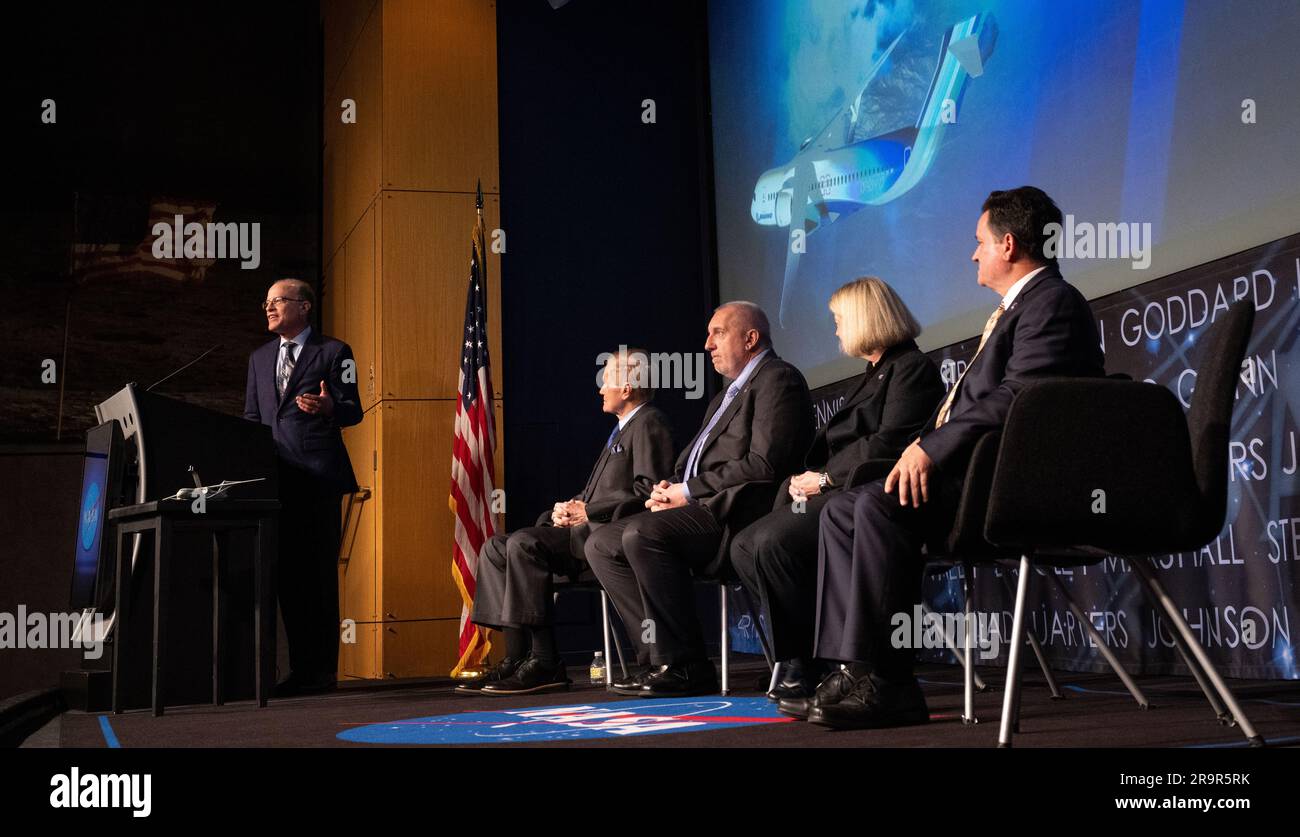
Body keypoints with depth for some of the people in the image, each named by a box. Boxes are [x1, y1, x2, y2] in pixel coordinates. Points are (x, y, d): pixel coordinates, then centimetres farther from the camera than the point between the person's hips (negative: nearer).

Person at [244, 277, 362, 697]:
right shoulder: (259, 358, 21)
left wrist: (328, 407, -22)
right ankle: (300, 666, 10)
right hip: (275, 475, 5)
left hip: (317, 476, -5)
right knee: (286, 570, 5)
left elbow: (353, 410, -1)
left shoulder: (333, 352, 4)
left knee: (318, 569, -5)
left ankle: (322, 668, -1)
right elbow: (251, 417, 22)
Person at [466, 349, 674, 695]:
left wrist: (588, 512, -15)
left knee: (523, 544, -27)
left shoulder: (649, 424, -6)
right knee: (496, 547, 1)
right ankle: (516, 657, -9)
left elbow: (647, 494, -18)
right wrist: (567, 508, 6)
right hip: (589, 527, 11)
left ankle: (545, 663, -26)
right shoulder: (621, 429, 26)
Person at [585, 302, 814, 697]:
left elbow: (764, 464, -17)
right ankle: (657, 654, -6)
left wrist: (690, 491, -13)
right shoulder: (726, 396, 27)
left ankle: (684, 667, -25)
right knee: (601, 544, 1)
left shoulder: (778, 379, -4)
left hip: (735, 509, -10)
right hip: (702, 507, 10)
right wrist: (669, 488, 3)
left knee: (642, 532, -30)